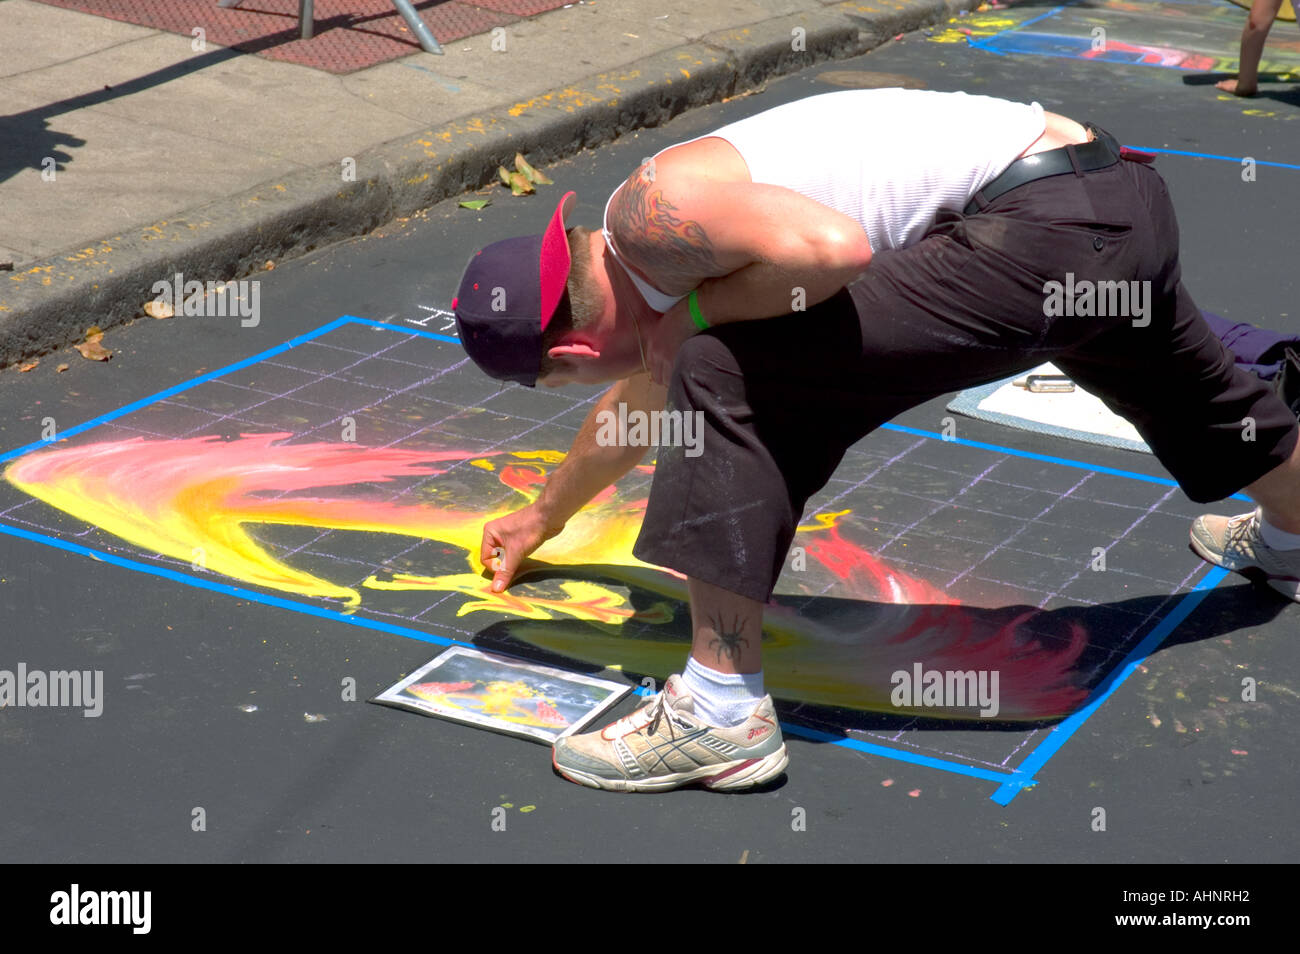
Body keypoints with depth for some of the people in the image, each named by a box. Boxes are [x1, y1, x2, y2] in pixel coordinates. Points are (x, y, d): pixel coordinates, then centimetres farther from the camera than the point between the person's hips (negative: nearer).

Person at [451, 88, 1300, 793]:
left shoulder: (649, 215, -12)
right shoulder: (667, 248, 21)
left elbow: (832, 246, -27)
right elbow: (639, 403, 39)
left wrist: (692, 312, -10)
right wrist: (543, 518, 53)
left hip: (1039, 229, -11)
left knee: (726, 379, -14)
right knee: (1195, 398, 40)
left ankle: (723, 712, -10)